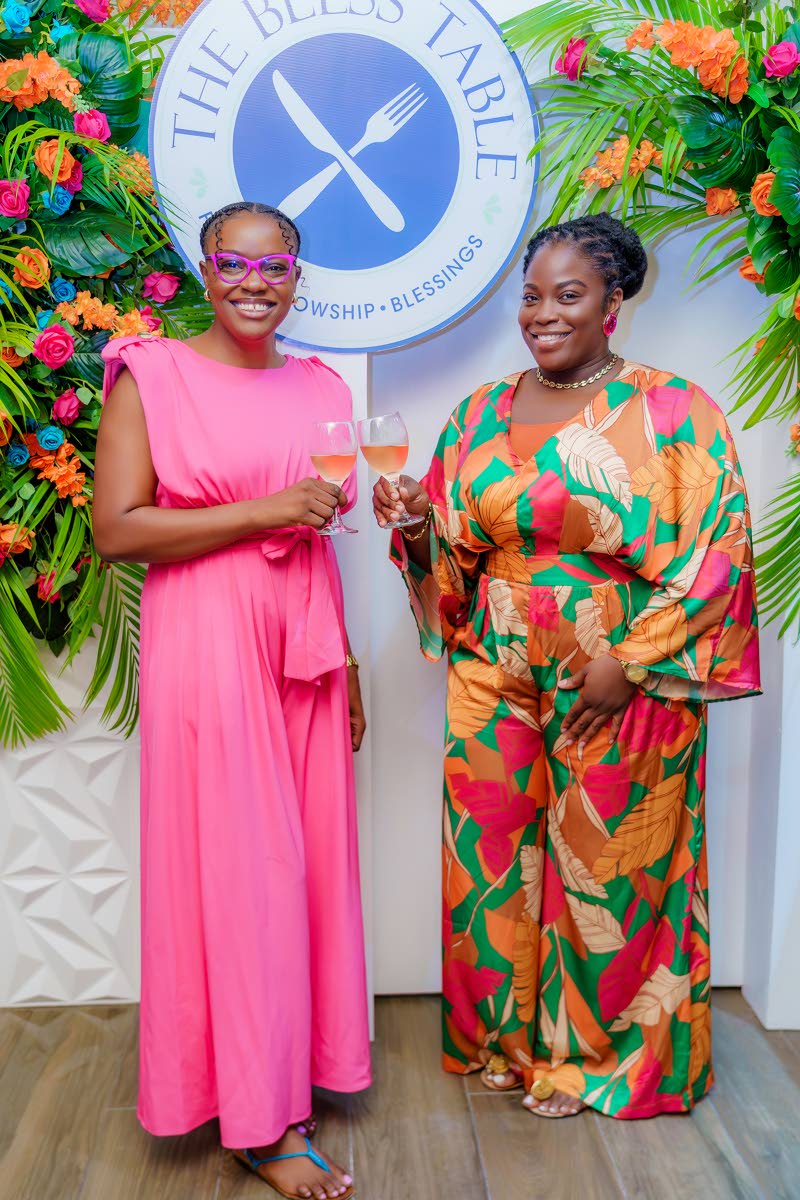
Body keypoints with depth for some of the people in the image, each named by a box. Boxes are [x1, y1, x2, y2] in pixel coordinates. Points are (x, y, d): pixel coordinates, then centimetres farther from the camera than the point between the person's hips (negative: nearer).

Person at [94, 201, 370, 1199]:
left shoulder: (319, 387, 14)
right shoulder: (151, 375, -2)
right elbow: (116, 529, -10)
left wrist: (347, 659, 17)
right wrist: (262, 512, -15)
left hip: (304, 646, 6)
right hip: (206, 641, -5)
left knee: (307, 854, 9)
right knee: (233, 862, 0)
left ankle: (293, 1063, 29)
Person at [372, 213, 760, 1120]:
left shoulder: (673, 412, -5)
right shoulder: (481, 415, 7)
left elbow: (714, 555, -9)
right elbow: (452, 557, 12)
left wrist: (631, 663, -15)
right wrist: (414, 526, -10)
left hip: (625, 689, -3)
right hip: (495, 682, 4)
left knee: (605, 870, 8)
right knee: (493, 857, 11)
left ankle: (589, 1051, 32)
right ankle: (507, 1035, 35)